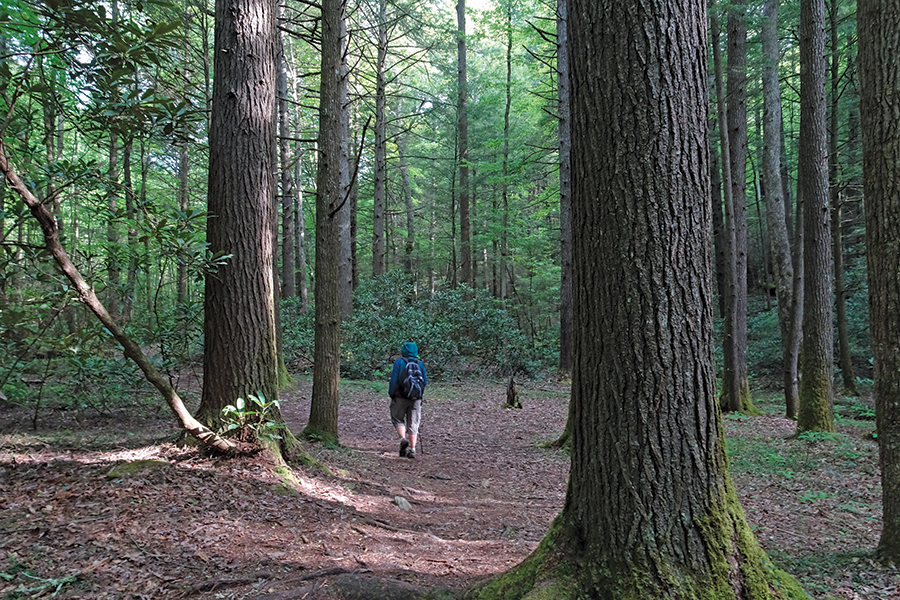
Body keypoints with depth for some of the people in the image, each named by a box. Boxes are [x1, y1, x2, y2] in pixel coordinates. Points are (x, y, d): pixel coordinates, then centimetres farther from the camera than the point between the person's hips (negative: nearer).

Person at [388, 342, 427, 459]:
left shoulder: (399, 362, -3)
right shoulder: (420, 364, 6)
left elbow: (394, 380, -7)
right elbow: (425, 381, 7)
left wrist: (391, 394, 5)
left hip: (400, 397, -3)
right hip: (416, 399, 3)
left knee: (398, 419, 12)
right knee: (413, 424, 7)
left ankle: (403, 439, -12)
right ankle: (412, 449, 2)